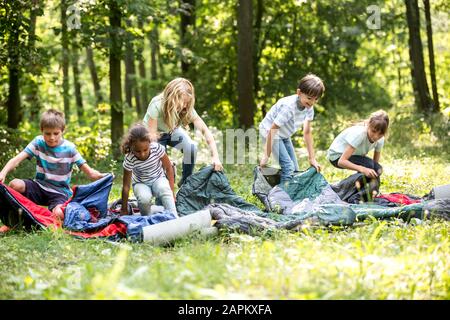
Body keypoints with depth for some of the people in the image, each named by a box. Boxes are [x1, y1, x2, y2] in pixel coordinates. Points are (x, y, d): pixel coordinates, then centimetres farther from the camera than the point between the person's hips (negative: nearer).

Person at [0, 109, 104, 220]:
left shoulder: (69, 148, -6)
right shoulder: (38, 143, -3)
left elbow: (87, 170, -6)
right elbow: (17, 159, -14)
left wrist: (99, 176, -29)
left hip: (60, 192, -2)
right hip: (39, 186, 2)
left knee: (59, 214, -34)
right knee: (15, 184, -26)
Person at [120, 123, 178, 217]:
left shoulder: (157, 148, -26)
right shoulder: (130, 159, -28)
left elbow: (168, 168, -9)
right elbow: (126, 186, -20)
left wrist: (171, 191, -8)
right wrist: (124, 210, -16)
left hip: (158, 179, 1)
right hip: (141, 184, -1)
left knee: (164, 190, -34)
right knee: (144, 198, -34)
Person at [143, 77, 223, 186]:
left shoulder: (187, 108, -26)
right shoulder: (156, 105, -36)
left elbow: (204, 130, -29)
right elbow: (152, 134, -32)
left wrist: (215, 156, -39)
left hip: (172, 131, 3)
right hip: (156, 134, -3)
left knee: (191, 148, -24)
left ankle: (185, 182, -4)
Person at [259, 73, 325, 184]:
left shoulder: (309, 107, -12)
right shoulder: (288, 106, -35)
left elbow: (307, 132, -3)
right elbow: (272, 129, -30)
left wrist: (312, 158, -3)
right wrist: (266, 156, -26)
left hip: (284, 135, 8)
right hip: (269, 131, -8)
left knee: (295, 169, 5)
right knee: (288, 167, -19)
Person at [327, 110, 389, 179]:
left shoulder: (380, 140, -16)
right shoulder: (359, 134, -35)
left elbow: (375, 163, -6)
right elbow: (341, 161, -40)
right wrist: (362, 169, -52)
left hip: (354, 155, 7)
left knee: (378, 169, -15)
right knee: (368, 164, -29)